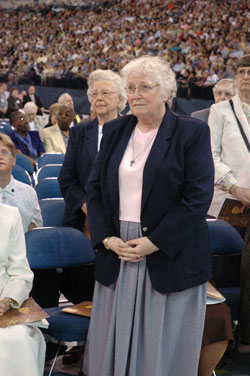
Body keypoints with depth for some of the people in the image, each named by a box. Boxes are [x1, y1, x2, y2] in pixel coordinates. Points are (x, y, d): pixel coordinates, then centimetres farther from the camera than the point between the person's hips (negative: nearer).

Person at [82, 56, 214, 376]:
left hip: (169, 253, -4)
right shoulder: (114, 130, 10)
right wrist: (107, 238, -5)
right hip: (117, 249, 4)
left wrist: (153, 242, -16)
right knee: (116, 337, 10)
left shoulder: (192, 132, -5)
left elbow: (198, 197, -12)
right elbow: (95, 188, 9)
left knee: (164, 343, 5)